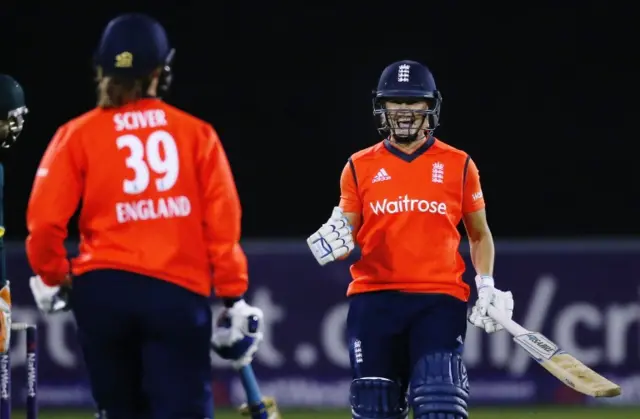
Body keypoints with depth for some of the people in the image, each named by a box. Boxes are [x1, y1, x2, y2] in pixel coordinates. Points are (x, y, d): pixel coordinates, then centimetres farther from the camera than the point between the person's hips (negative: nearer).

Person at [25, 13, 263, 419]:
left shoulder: (78, 135, 3)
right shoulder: (197, 133, 5)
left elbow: (45, 220, -3)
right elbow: (223, 221, 0)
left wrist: (50, 277, 16)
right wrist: (234, 298, 5)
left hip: (102, 290, 1)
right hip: (179, 291, -1)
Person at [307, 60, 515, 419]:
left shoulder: (459, 165, 7)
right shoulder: (360, 167, 8)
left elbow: (479, 234, 17)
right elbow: (347, 237, 12)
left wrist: (487, 286, 3)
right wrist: (336, 242, -12)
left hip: (439, 300, -1)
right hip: (374, 301, 1)